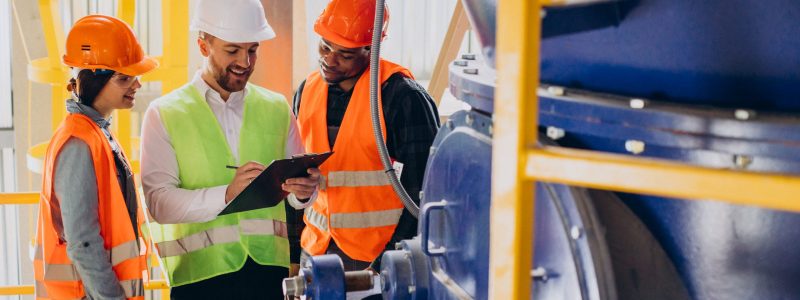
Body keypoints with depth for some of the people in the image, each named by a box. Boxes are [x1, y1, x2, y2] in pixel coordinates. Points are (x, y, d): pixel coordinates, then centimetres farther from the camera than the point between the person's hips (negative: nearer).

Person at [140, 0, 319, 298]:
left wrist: (303, 190, -11)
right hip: (200, 273, -2)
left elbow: (298, 186, 11)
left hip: (270, 266, 3)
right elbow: (159, 201, -11)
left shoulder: (277, 108, 9)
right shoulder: (164, 114, -1)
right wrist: (226, 194, -24)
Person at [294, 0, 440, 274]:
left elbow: (422, 194, -15)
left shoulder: (402, 97, -14)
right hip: (315, 248, 5)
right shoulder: (307, 90, 5)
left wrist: (387, 265, -18)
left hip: (380, 255, -5)